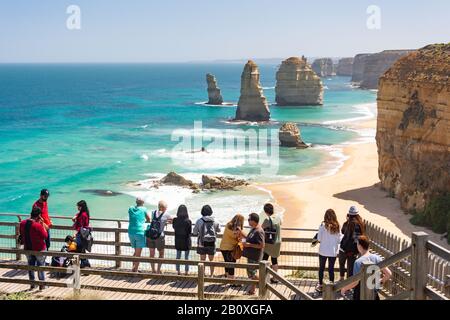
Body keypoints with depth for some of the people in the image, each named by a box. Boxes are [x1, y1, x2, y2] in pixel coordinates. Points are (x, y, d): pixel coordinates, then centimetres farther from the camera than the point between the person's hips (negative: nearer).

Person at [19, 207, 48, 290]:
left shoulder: (22, 223, -6)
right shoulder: (38, 225, -25)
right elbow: (45, 236, -13)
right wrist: (42, 224, -12)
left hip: (27, 248, 5)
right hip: (39, 249, -5)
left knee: (30, 265, 18)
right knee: (41, 266, 10)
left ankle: (32, 284, 26)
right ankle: (42, 284, 16)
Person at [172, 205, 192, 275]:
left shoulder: (175, 220, -12)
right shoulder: (188, 221, -19)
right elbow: (190, 232, -10)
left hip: (178, 240, 2)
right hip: (186, 241, -2)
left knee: (178, 256, 16)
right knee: (186, 257, 10)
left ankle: (178, 270, 21)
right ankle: (186, 271, 16)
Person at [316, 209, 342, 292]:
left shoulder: (323, 225, -14)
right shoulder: (337, 226, -6)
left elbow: (319, 239, -10)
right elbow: (339, 240, -2)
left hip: (323, 251, -2)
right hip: (333, 251, 2)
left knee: (321, 268, 13)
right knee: (331, 269, 12)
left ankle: (320, 285, 20)